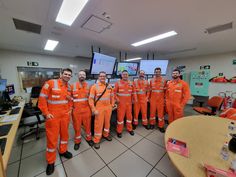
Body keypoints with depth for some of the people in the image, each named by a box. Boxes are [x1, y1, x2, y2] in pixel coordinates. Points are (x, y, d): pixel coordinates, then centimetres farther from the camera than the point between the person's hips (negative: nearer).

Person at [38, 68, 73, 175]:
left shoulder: (69, 86, 4)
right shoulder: (50, 83, -12)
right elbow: (42, 98, -11)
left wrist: (70, 109, 7)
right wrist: (46, 113, -12)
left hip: (65, 115, 5)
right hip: (53, 116, -5)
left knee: (65, 133, 19)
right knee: (52, 137, 8)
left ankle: (63, 151, 45)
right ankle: (50, 162, 31)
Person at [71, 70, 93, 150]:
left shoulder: (88, 86, 1)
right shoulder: (73, 85, -2)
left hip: (86, 109, 1)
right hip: (76, 110, 0)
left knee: (88, 125, 15)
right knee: (77, 126, 14)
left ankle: (88, 138, 39)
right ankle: (77, 141, 37)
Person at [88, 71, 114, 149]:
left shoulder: (109, 86, 4)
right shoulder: (95, 86, -9)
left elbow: (112, 96, 12)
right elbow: (91, 99, -10)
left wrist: (112, 105, 7)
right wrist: (94, 109, -14)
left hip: (108, 108, 4)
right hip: (99, 108, -4)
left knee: (107, 122, 19)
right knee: (98, 124, 7)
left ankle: (106, 134, 44)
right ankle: (96, 141, 27)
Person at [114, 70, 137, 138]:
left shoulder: (131, 83, 7)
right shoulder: (118, 83, -5)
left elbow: (133, 92, 13)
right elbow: (114, 92, -5)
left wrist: (134, 99, 2)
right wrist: (116, 99, -17)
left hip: (129, 103, 4)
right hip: (121, 103, -4)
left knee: (129, 116, 16)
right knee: (120, 116, 4)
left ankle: (129, 129, 36)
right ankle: (119, 131, 22)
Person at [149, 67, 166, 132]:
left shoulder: (164, 80, 1)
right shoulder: (151, 80, 3)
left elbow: (165, 90, 4)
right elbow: (150, 90, 6)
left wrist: (165, 98, 1)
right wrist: (149, 98, 5)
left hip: (161, 99, 0)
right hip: (153, 99, 1)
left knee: (161, 112, 7)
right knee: (152, 111, 10)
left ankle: (161, 126, 22)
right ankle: (152, 123, 27)